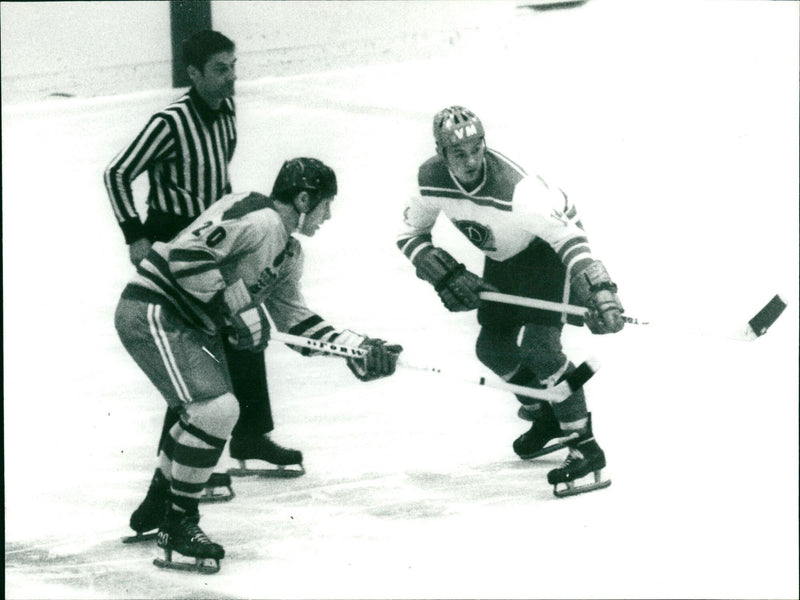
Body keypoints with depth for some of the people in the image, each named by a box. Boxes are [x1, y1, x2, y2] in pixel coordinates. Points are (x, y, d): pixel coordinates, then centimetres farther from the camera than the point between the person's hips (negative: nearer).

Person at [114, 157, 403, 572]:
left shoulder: (288, 251, 13)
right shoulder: (257, 218, -19)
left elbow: (292, 316, 17)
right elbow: (186, 253, -29)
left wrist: (358, 349, 9)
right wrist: (237, 308, -24)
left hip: (194, 324, 11)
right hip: (153, 310, -11)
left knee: (215, 414, 17)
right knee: (215, 409, -19)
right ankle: (179, 523, -4)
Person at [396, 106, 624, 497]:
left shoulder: (515, 190, -39)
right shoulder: (431, 180, -20)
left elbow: (566, 235, -44)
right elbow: (410, 233, -4)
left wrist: (599, 292, -55)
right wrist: (446, 274, -19)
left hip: (548, 245, -7)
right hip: (504, 257, 7)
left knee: (537, 344, -22)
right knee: (492, 347, 9)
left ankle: (585, 446, -14)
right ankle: (547, 418, 35)